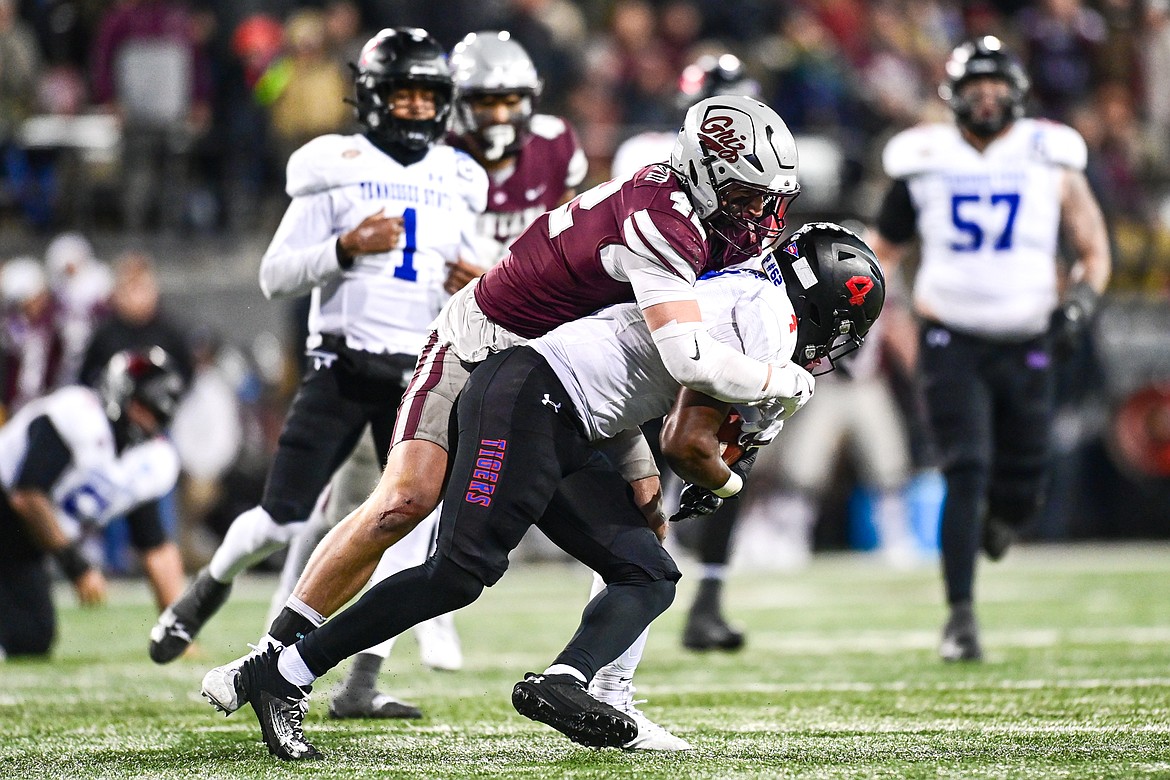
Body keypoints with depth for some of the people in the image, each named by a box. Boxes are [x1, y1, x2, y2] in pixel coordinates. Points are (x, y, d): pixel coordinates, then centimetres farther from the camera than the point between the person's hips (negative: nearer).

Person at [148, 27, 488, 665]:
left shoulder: (457, 180, 11)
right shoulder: (336, 170, -2)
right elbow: (274, 276, -5)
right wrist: (348, 247, -19)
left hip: (419, 373, 3)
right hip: (342, 367, -3)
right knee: (281, 521, -5)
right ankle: (209, 588, 27)